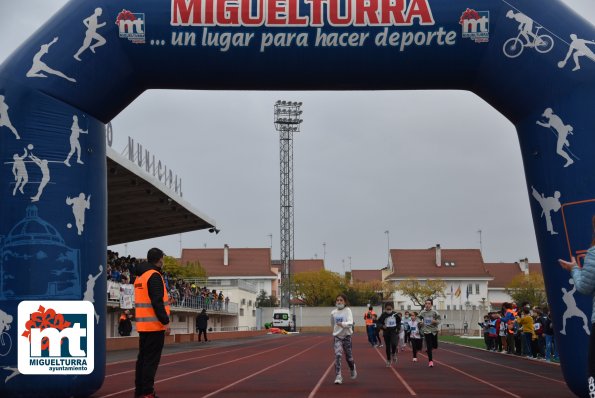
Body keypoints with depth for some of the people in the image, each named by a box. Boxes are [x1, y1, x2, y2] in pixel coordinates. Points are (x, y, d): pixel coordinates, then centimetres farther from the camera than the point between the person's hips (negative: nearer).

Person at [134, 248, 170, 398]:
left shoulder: (140, 276, 15)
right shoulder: (154, 276, -13)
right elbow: (157, 302, -20)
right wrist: (165, 322, -17)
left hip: (143, 325, 9)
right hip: (154, 325, -9)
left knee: (143, 358, 14)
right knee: (151, 359, -6)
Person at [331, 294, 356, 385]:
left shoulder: (347, 310, -10)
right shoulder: (333, 312, 0)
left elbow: (350, 323, -24)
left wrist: (343, 324, -41)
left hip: (346, 336, -2)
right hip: (337, 336, 2)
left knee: (348, 356, 10)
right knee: (337, 355, -15)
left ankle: (353, 370, 41)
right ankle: (338, 377, -15)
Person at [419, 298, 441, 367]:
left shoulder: (434, 312, -6)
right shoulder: (422, 312, -2)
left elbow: (439, 320, -1)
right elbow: (419, 319, 13)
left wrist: (435, 321, -21)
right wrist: (420, 322, -7)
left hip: (434, 330, 1)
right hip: (426, 331, -1)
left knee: (435, 346, 8)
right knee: (429, 346, -4)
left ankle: (429, 350, 44)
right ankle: (430, 360, 8)